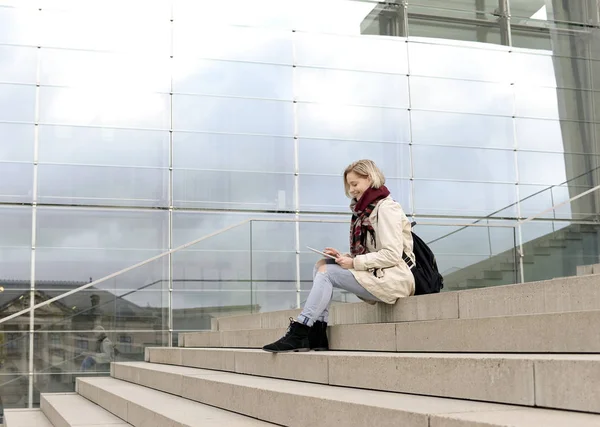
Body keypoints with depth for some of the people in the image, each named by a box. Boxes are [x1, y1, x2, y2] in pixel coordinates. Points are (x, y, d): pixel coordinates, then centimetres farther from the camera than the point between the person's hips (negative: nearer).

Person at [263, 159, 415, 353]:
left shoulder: (386, 208, -9)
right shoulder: (367, 209, 19)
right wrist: (344, 257, -2)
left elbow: (392, 255, -19)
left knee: (326, 271, -18)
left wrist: (354, 262, -18)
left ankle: (299, 334, -19)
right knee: (321, 265, -3)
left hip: (394, 277, -9)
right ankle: (317, 334, -12)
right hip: (375, 274, 9)